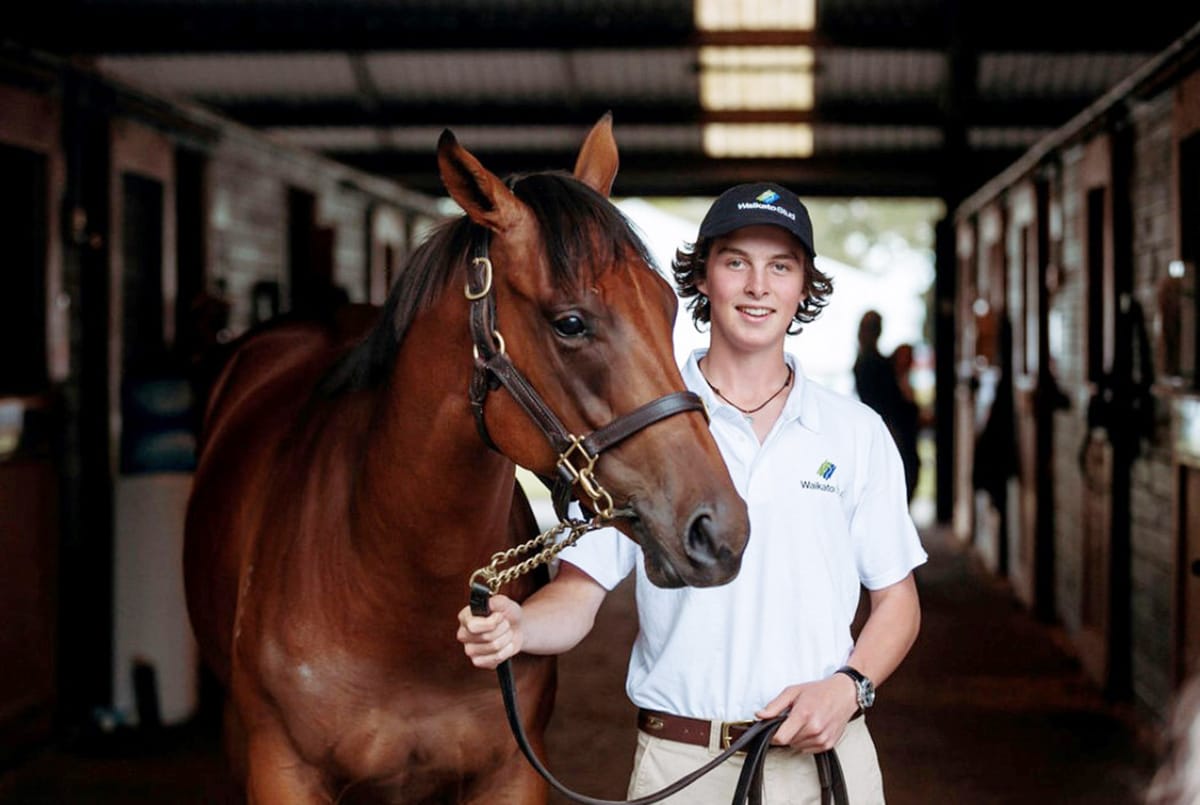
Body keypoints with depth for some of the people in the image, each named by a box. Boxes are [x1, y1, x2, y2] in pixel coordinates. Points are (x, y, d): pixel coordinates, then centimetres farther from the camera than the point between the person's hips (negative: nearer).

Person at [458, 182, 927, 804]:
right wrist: (514, 626, -24)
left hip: (827, 751, 1)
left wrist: (849, 686, -10)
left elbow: (896, 600, 8)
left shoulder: (857, 433, 4)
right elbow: (580, 594, -3)